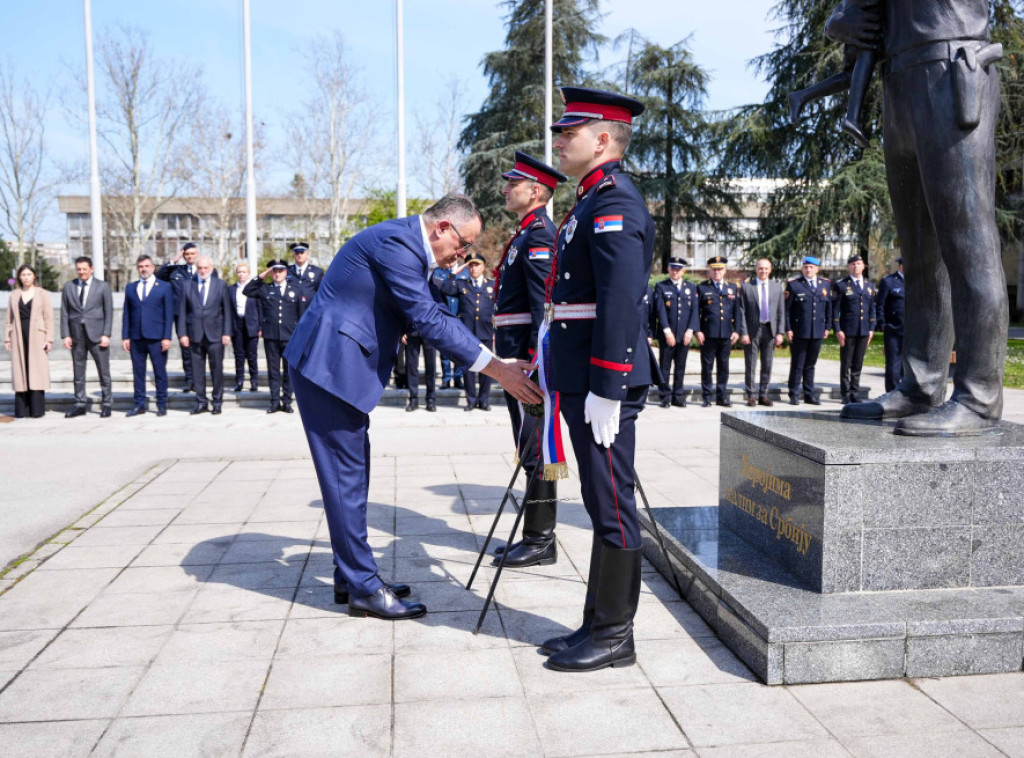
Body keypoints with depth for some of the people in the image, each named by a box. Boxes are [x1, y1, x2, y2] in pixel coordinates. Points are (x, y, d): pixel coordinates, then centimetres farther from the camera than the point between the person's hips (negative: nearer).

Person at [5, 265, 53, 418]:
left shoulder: (43, 294, 5)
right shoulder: (14, 295, 13)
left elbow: (49, 318, 0)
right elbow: (10, 319, 14)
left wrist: (49, 339, -7)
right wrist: (7, 338, 7)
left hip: (37, 337, -3)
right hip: (19, 338, 3)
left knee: (37, 370, -4)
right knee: (20, 371, 1)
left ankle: (37, 409, -2)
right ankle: (21, 410, 4)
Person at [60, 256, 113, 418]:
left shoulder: (102, 286, 3)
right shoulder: (68, 287, 9)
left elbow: (109, 312, 0)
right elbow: (64, 313, 8)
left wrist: (106, 334, -8)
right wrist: (66, 335, -1)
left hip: (96, 334, -2)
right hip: (76, 335, 2)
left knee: (104, 371, 0)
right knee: (78, 373, 7)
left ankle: (106, 404, 8)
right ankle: (79, 405, 14)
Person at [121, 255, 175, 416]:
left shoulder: (165, 287, 4)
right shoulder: (130, 288, 14)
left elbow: (169, 314, -1)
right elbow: (126, 314, 12)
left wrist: (167, 337, -8)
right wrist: (125, 336, 4)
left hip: (156, 337, -3)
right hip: (136, 338, 3)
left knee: (160, 372, 1)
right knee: (138, 372, 6)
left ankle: (161, 404, 9)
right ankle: (139, 405, 12)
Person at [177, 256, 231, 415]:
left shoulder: (220, 285, 5)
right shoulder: (187, 285, 7)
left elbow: (226, 311, 4)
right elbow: (182, 311, 6)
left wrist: (226, 333, -3)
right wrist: (182, 333, -1)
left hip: (215, 335, -1)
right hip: (195, 335, 1)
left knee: (217, 370, 3)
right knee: (197, 371, 4)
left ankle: (217, 402, 12)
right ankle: (201, 402, 13)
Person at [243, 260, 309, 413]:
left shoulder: (297, 288, 8)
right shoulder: (265, 289, 10)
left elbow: (302, 313, 8)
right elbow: (246, 291, 4)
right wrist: (262, 276, 0)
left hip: (290, 336, -1)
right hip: (271, 336, 1)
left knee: (289, 370, 4)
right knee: (273, 370, 5)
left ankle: (287, 401, 12)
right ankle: (275, 401, 11)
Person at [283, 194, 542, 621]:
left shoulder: (409, 245, 13)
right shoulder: (396, 241, -18)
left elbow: (433, 314, 16)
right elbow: (430, 322, -23)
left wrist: (497, 364, 11)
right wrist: (497, 370, -22)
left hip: (340, 364, 11)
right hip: (329, 364, -11)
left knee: (352, 470, 13)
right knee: (346, 473, -5)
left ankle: (350, 577, 23)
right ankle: (363, 589, 4)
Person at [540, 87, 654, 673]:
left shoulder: (616, 201, -12)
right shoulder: (594, 201, 20)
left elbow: (622, 301, -21)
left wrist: (606, 388, -23)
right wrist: (563, 376, 23)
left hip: (605, 383, -10)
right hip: (584, 381, 10)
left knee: (613, 508, -1)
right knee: (604, 506, 15)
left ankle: (615, 637, 12)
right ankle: (599, 625, 26)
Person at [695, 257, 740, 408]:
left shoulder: (732, 288, 14)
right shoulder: (702, 288, 4)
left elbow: (736, 311, 13)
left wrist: (736, 330, 5)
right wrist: (698, 331, -8)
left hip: (726, 334, 3)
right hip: (708, 334, -3)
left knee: (723, 366, 7)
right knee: (707, 366, 2)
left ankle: (722, 396, 14)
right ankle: (706, 397, 9)